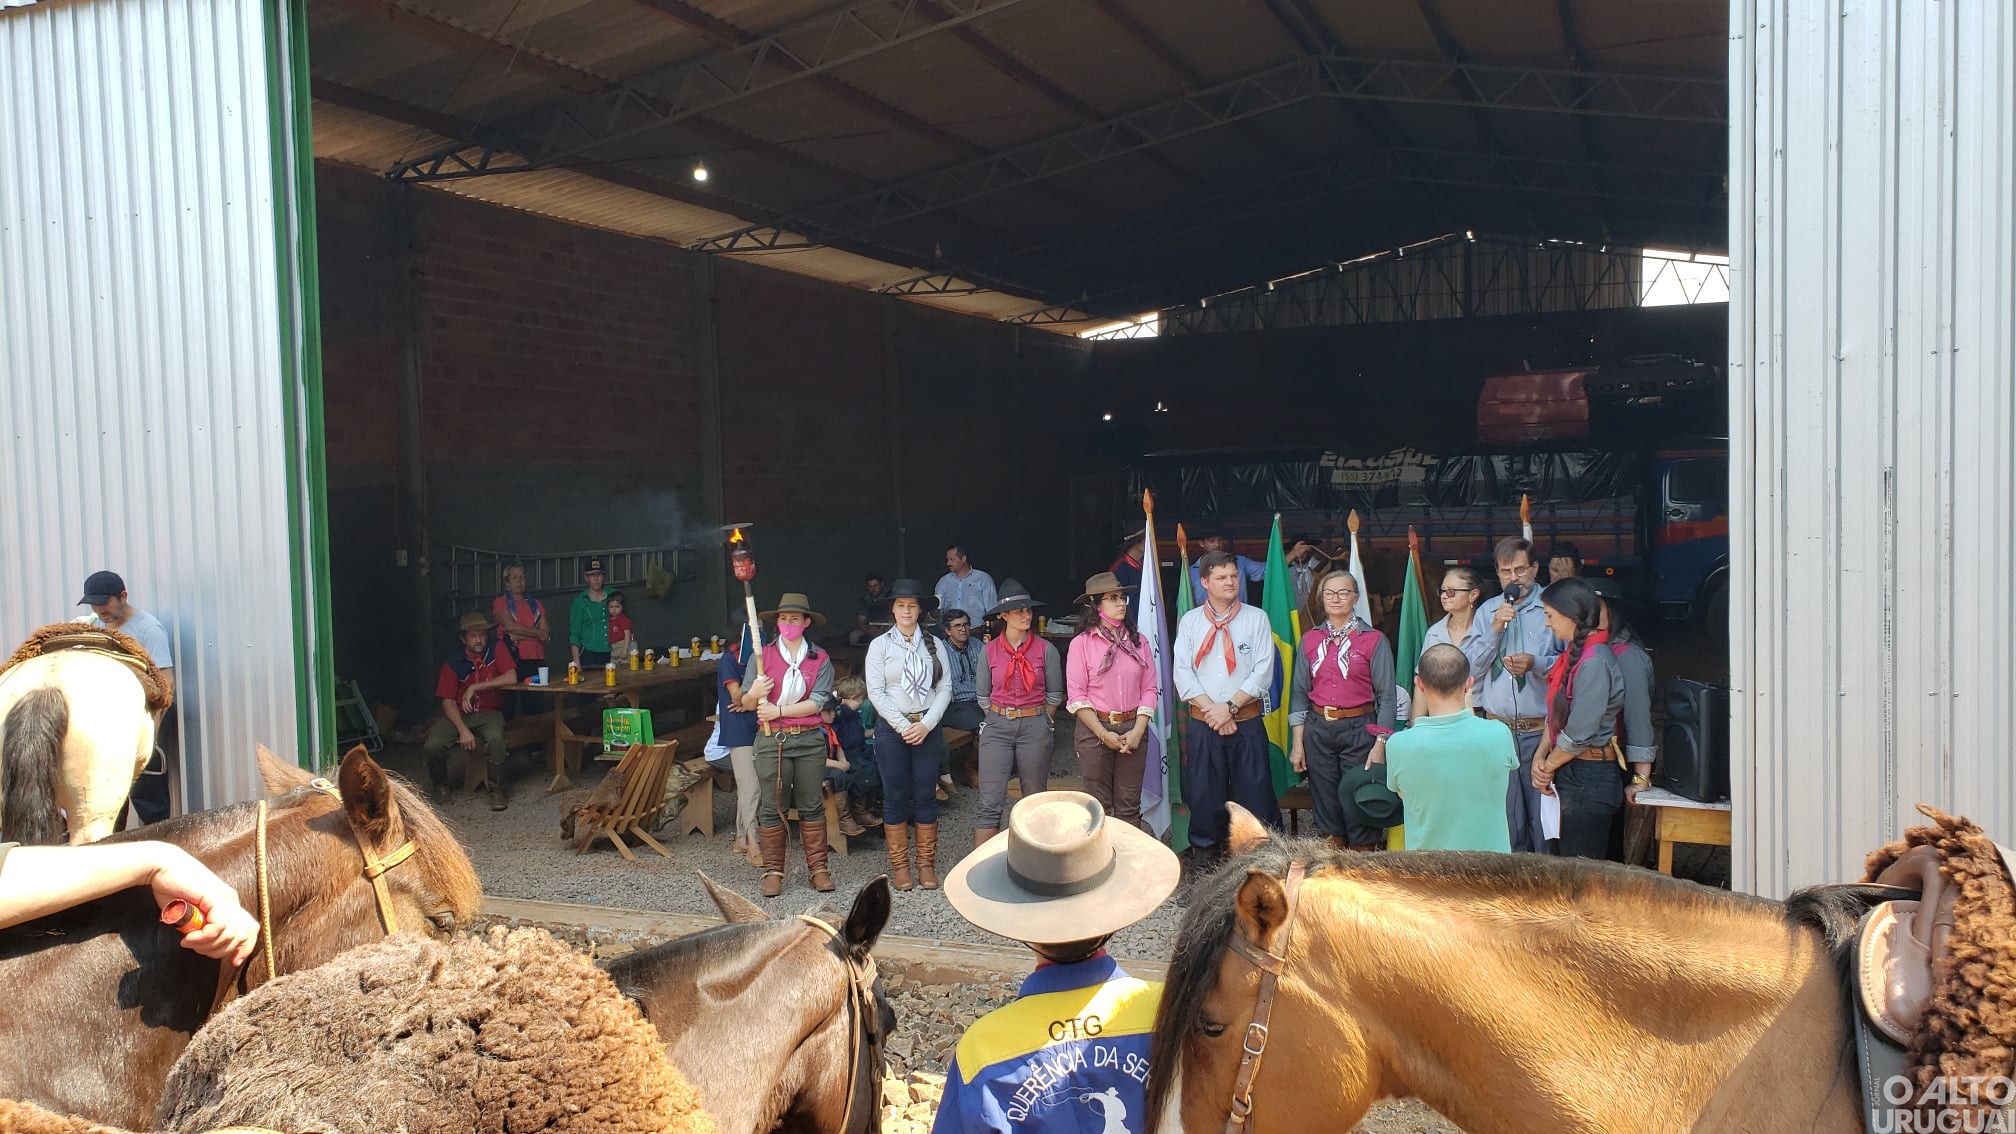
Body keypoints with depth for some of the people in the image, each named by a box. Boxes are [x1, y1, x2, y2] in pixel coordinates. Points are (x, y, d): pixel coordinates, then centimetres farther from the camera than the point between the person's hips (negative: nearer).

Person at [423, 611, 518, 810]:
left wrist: (475, 687, -20)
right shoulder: (453, 663, -5)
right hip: (458, 713, 1)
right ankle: (442, 786, 8)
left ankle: (497, 791, -16)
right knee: (433, 745, -24)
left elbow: (511, 678, -18)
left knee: (495, 739, -35)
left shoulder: (495, 650, -5)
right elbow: (448, 701, -6)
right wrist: (463, 730, -20)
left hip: (488, 713, -1)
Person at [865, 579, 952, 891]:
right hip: (891, 726, -1)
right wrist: (903, 727, -10)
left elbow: (945, 688, 2)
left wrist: (926, 724, -10)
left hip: (928, 727, 1)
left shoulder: (934, 644, 6)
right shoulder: (880, 645, 2)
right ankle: (899, 865, 11)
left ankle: (926, 864, 12)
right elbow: (875, 692, -4)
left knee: (926, 795, 3)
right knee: (896, 796, 3)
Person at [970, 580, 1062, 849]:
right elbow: (984, 696, 12)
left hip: (1035, 728, 0)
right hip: (997, 728, 0)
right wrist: (999, 721, 9)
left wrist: (1039, 723, 7)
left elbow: (1055, 695, 6)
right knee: (990, 803, -5)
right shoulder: (990, 651, 2)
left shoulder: (1046, 649, -2)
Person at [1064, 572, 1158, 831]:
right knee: (1099, 805, 5)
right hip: (1094, 729, -2)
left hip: (1132, 729, 3)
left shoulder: (1138, 641, 5)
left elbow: (1150, 689, 5)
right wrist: (1104, 734, -12)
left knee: (1129, 805, 6)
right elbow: (1076, 696, -7)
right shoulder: (1081, 643, -5)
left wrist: (1138, 730, -7)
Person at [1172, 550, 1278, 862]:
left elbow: (1263, 672, -5)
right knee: (1203, 789, 6)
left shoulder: (1256, 618, 2)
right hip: (1202, 723, 1)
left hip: (1247, 722, -1)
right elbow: (1183, 674, -1)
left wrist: (1230, 707, -12)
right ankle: (1205, 848, 19)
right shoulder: (1189, 621, 6)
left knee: (1254, 789, 0)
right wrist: (1212, 711, -11)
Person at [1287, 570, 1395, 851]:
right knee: (1325, 803, 8)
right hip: (1318, 730, 3)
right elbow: (1299, 692, 10)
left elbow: (1386, 696, -4)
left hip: (1359, 729, -3)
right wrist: (1297, 742, 5)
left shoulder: (1374, 640, -3)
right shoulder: (1309, 640, 7)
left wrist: (1380, 744, -11)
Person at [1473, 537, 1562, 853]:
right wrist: (1495, 630, -5)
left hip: (1541, 730, -3)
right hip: (1497, 729, 4)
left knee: (1543, 813, -3)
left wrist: (1535, 663, -19)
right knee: (1505, 818, 7)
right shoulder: (1486, 611, 13)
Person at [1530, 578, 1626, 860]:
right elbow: (1556, 715, 14)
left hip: (1589, 779, -9)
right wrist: (1541, 756, 1)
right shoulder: (1574, 654, 11)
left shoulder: (1594, 662, -19)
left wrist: (1548, 766, -5)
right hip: (1572, 774, 9)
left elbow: (1579, 734, -19)